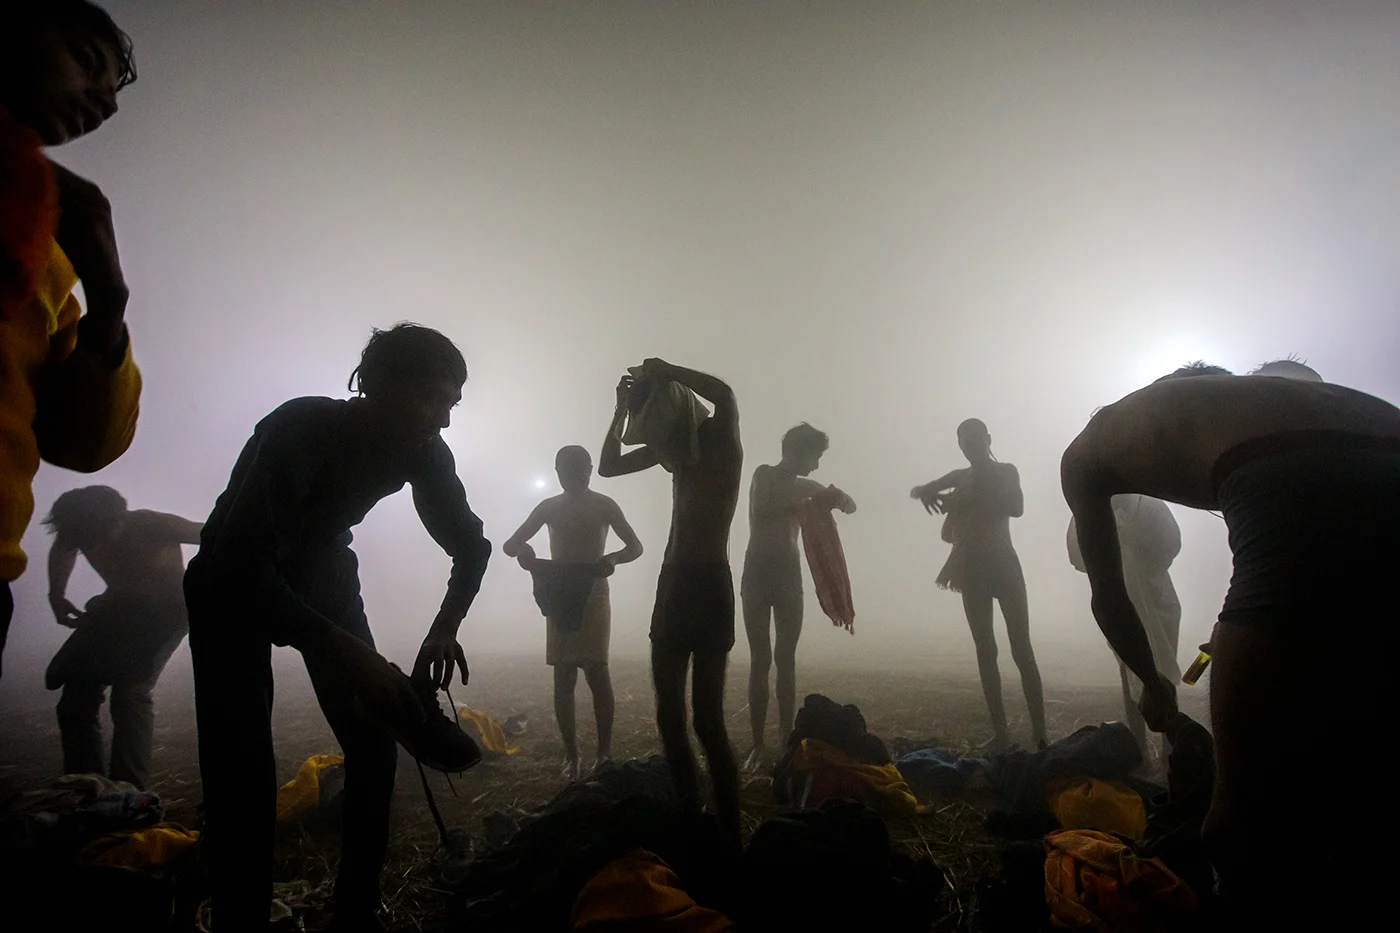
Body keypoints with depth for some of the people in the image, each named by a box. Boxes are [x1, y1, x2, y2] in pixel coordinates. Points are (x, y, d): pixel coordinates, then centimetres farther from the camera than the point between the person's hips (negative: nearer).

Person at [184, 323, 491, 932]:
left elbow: (470, 545, -8)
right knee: (242, 770, -16)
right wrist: (350, 653, -48)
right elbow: (242, 565, -39)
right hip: (233, 582, -4)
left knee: (374, 743, -3)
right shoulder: (299, 428, -33)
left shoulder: (423, 451, -17)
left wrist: (446, 626, -27)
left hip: (321, 571, 5)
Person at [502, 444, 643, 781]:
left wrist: (613, 558, -23)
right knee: (563, 677, 2)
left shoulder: (604, 506, 2)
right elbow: (509, 546, 9)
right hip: (558, 595, 3)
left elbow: (635, 547, 0)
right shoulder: (549, 507, 8)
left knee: (596, 671, -11)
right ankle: (571, 754, 8)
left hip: (593, 594, -2)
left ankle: (604, 751, -5)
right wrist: (522, 550, -17)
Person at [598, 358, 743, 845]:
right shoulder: (678, 446, 12)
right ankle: (689, 818, 20)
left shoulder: (720, 439, -7)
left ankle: (730, 835, -2)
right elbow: (608, 466, 17)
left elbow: (725, 395, -31)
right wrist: (624, 409, 6)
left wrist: (665, 372, -18)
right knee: (669, 713, 9)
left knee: (707, 718, -10)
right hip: (672, 582, 8)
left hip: (708, 584, -8)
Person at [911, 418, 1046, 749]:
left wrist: (971, 497, -24)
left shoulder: (1006, 472, 3)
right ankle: (1000, 731, 6)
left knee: (1021, 650, -8)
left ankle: (1040, 733, -8)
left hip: (1004, 565, -4)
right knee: (986, 652, 2)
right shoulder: (959, 477, 13)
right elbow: (915, 489, 11)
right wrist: (925, 492, -13)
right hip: (972, 569, 4)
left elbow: (1017, 508, -14)